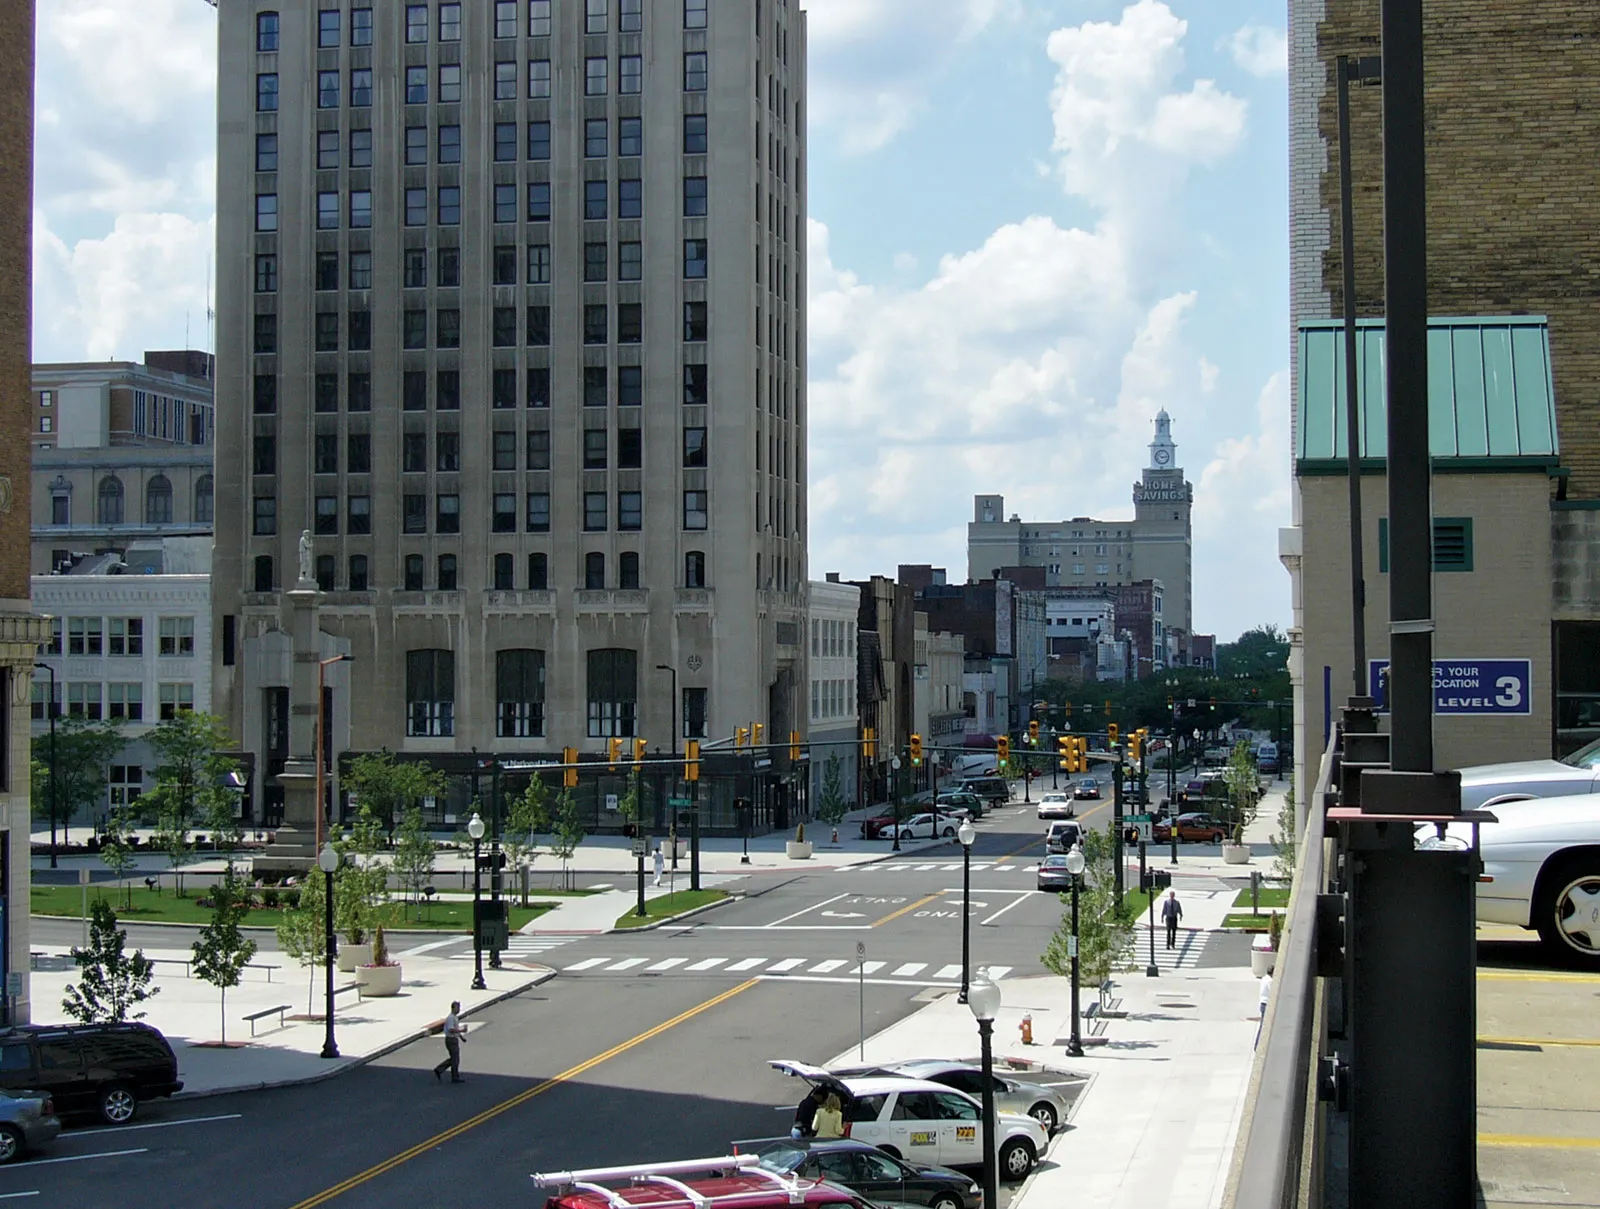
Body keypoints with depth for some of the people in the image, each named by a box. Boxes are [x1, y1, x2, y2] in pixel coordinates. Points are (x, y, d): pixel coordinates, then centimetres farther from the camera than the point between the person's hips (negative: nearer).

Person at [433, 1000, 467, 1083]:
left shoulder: (455, 1017, 13)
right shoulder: (451, 1018, -19)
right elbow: (451, 1030, -27)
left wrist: (461, 1036, 17)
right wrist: (462, 1030, -21)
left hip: (454, 1040, 10)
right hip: (451, 1040, -10)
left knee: (453, 1059, 15)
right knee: (455, 1060, -2)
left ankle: (439, 1070, 18)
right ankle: (455, 1077, 7)